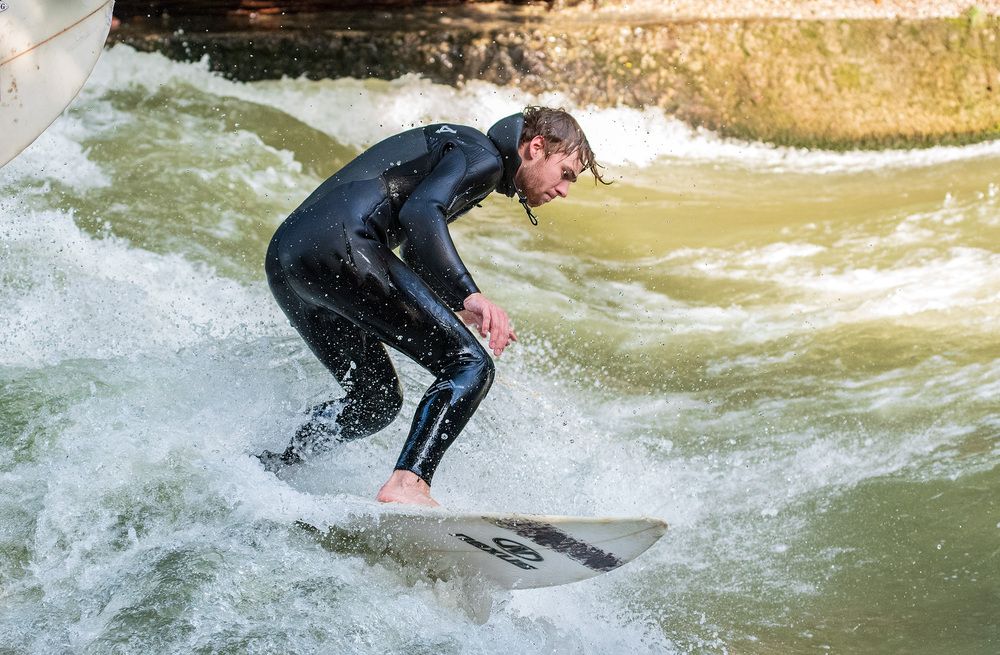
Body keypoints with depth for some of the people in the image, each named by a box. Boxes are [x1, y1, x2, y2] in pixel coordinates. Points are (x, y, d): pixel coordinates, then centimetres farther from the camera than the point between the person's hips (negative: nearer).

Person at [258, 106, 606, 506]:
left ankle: (264, 470, 18)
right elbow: (420, 213, -17)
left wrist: (455, 310, 31)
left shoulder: (455, 148, 31)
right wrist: (468, 295, -25)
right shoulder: (482, 155, 1)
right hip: (339, 247, -10)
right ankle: (408, 484, -30)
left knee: (375, 400, 21)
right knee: (470, 367, -13)